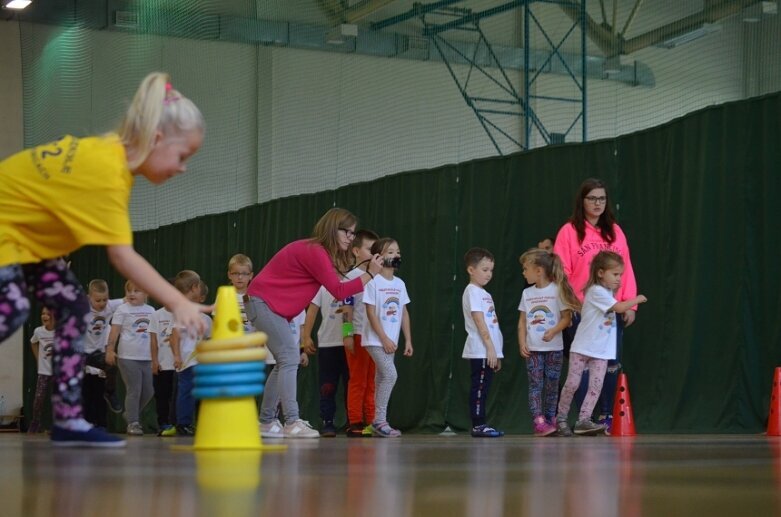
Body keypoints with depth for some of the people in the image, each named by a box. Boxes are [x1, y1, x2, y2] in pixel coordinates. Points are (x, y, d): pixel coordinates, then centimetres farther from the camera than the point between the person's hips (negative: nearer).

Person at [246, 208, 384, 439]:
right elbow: (338, 290, -21)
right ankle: (292, 424, -22)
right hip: (263, 302, -11)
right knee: (290, 358, -17)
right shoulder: (314, 252, -20)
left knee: (286, 362, 10)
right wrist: (370, 274, -20)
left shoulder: (317, 251, 11)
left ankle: (266, 423, 15)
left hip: (271, 305, 11)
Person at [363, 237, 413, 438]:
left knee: (381, 379, 9)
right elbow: (371, 313, -13)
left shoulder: (399, 283, 10)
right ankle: (380, 420, -13)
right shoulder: (373, 282, -10)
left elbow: (404, 313, 13)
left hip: (390, 341, 7)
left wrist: (408, 340, 9)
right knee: (390, 374, -18)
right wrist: (384, 338, -16)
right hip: (375, 340, -7)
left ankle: (378, 423, 13)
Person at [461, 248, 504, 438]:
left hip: (489, 351, 9)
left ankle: (480, 425, 11)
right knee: (479, 387, -8)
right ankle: (478, 426, -7)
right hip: (480, 351, -9)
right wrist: (490, 347, -19)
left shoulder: (484, 293, 20)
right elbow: (479, 322, -15)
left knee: (483, 388, 9)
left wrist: (496, 352, 17)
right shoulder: (472, 292, -8)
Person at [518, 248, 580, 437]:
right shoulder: (527, 293, 9)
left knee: (551, 385, 3)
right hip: (533, 349, 3)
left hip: (554, 348, -3)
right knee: (535, 384, -7)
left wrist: (553, 331, -21)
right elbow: (522, 321, 10)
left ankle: (550, 421, 10)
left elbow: (566, 317, -5)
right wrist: (522, 343, -1)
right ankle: (538, 422, -14)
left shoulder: (557, 290, -3)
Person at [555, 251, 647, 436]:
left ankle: (583, 420, -2)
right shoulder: (596, 291, -15)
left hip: (602, 350, 7)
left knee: (596, 386, -3)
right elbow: (619, 308, -19)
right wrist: (636, 300, -7)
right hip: (583, 347, -7)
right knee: (572, 383, -3)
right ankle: (561, 418, 11)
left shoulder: (608, 292, 13)